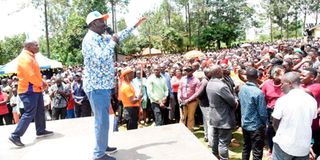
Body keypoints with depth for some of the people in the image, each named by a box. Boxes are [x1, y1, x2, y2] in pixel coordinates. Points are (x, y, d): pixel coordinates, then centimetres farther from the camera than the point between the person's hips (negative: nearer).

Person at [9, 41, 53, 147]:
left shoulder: (30, 57, 17)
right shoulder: (25, 57, -16)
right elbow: (30, 76, -24)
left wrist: (42, 83, 6)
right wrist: (41, 84, -12)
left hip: (35, 89, 11)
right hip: (29, 90, -11)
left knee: (40, 111, 17)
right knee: (29, 114, -9)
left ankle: (41, 130, 29)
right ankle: (15, 135, -2)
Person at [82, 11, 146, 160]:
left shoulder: (102, 38, 12)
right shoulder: (89, 40, -15)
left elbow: (120, 36, 25)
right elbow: (101, 58, -28)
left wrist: (135, 25, 27)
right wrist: (112, 42, -17)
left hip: (103, 85, 9)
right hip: (96, 86, -9)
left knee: (103, 119, 18)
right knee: (102, 121, -5)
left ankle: (102, 146, 33)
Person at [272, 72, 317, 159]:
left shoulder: (282, 100, -17)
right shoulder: (312, 100, -4)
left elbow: (275, 123, -7)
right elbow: (311, 120, 7)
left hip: (284, 145, -4)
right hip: (304, 146, 4)